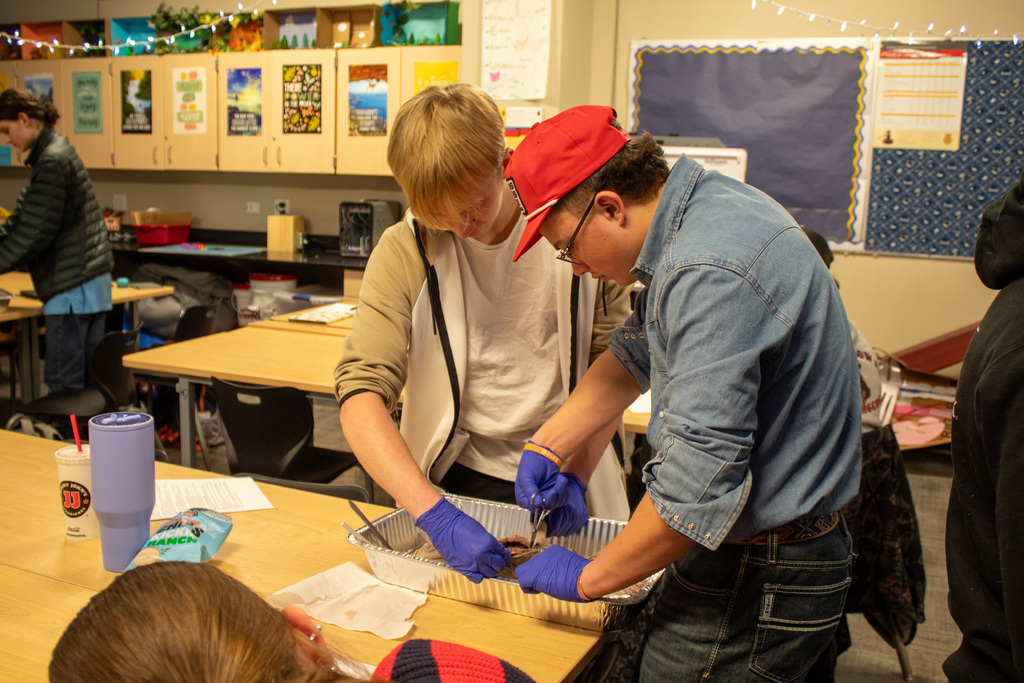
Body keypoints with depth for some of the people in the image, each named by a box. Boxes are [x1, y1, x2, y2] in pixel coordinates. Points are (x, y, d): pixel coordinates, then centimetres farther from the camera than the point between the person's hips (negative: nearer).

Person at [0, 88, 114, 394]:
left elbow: (34, 231, -16)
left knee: (62, 383, -4)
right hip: (92, 281, 10)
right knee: (87, 381, 13)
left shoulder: (52, 161, -14)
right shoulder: (60, 151, 16)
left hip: (72, 288, -10)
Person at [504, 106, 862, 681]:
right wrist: (546, 447, 9)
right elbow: (635, 354, 15)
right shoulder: (706, 199, 4)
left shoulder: (711, 275, -29)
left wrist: (591, 577, -17)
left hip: (758, 584, -9)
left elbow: (698, 483, -30)